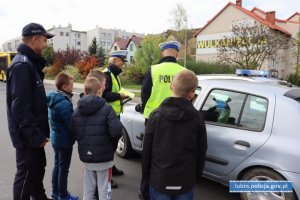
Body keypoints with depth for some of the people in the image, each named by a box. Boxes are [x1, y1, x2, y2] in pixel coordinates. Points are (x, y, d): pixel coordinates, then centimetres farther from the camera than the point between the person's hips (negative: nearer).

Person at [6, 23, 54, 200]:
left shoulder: (31, 63, 11)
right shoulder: (22, 65, -21)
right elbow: (20, 106, -26)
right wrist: (35, 135, -22)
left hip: (34, 133, 10)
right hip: (27, 136, -10)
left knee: (38, 167, 24)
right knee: (26, 173, 5)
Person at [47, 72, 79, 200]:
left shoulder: (53, 99, 3)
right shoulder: (64, 103, -26)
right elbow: (71, 124, -22)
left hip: (55, 138, 9)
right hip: (64, 140, -9)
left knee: (57, 165, 20)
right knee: (63, 168, 6)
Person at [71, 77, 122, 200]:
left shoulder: (77, 111, 2)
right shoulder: (106, 109, -14)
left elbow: (73, 134, 3)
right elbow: (116, 131, -22)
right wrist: (113, 146, -3)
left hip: (85, 157, 5)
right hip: (104, 157, -4)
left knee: (87, 190, 18)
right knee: (104, 190, 10)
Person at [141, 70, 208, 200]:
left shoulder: (156, 115, -10)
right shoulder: (197, 117, -8)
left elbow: (146, 150, -5)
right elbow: (201, 152, 0)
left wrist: (146, 177, 8)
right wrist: (196, 177, 13)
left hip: (159, 179, 0)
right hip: (186, 181, 1)